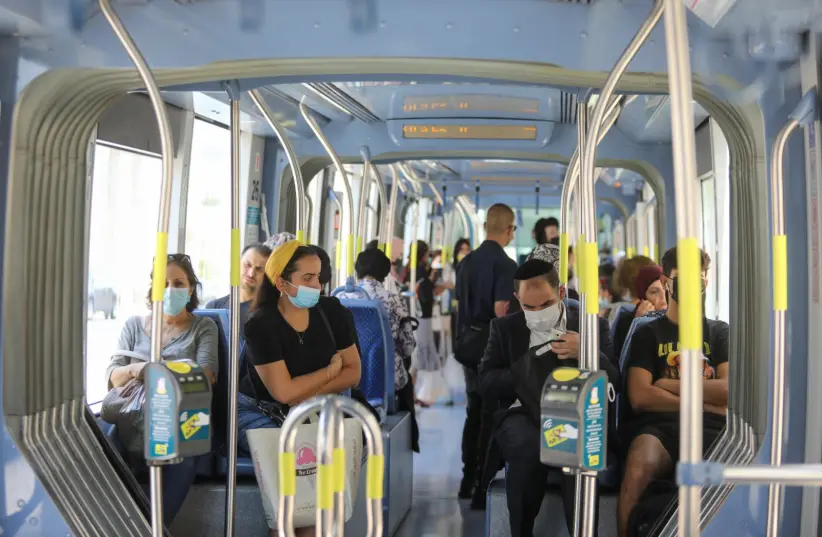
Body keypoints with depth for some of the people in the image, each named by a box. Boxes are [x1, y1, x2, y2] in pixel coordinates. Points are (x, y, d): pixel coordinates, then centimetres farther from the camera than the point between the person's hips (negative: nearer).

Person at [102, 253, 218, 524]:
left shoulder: (203, 326, 15)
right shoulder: (134, 324, 20)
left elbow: (207, 374, -3)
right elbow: (112, 376, 10)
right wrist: (133, 370, -17)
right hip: (130, 414, 2)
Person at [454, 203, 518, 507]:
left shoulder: (467, 261, 8)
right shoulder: (505, 264, -15)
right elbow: (501, 310, -23)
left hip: (469, 342, 7)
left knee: (474, 413, 18)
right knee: (491, 416, 0)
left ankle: (467, 481, 27)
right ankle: (483, 489, 3)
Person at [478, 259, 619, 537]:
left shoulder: (594, 325, 13)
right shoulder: (505, 328, 15)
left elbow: (613, 383, 7)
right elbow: (486, 386, 7)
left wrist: (586, 353, -10)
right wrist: (530, 370, -6)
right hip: (524, 415, 1)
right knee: (529, 447, -35)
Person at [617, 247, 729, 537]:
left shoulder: (720, 332, 21)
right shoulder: (647, 333, 17)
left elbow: (731, 390, 4)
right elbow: (640, 398, 1)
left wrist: (670, 385, 4)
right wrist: (704, 400, 1)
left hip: (712, 428, 1)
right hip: (660, 426, -1)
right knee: (640, 465, -38)